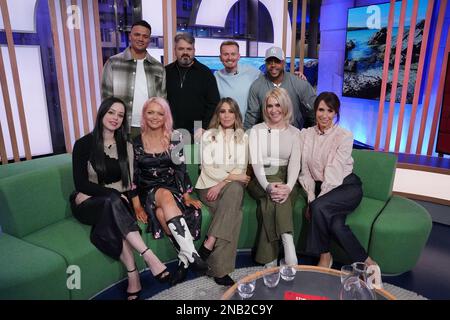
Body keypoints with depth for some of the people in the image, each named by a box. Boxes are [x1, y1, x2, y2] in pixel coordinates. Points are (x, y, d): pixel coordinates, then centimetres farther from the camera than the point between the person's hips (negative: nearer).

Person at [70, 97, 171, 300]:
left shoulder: (126, 146, 8)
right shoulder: (84, 144, -2)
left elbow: (129, 183, 6)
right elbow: (81, 184, -8)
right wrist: (112, 193, -20)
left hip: (116, 204, 3)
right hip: (87, 205, -2)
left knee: (111, 223, -34)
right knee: (112, 201, -37)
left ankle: (132, 274, -30)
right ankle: (150, 258, -41)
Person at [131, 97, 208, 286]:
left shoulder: (175, 138, 5)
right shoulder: (136, 141, 4)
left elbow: (181, 169, 3)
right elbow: (133, 175, 2)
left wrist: (186, 196, -6)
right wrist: (137, 205, -9)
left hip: (173, 188, 1)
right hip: (148, 192, 0)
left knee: (162, 213, -35)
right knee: (165, 196, -37)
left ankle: (184, 258, -26)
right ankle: (190, 253, -40)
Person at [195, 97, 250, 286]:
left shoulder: (243, 138, 12)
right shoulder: (208, 136, 6)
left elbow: (241, 168, 2)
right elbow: (208, 168, -4)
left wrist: (223, 183, -14)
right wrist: (232, 176, -14)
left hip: (232, 186, 2)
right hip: (210, 185, -2)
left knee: (235, 189, -35)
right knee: (233, 213, -31)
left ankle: (209, 244, -31)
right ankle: (220, 269, -25)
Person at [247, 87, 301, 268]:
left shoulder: (294, 132, 10)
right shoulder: (257, 130, 7)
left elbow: (295, 163, -5)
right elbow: (256, 161, -7)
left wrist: (288, 187, -27)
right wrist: (268, 186, -27)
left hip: (285, 182, 0)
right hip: (260, 182, 0)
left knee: (270, 203, -31)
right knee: (274, 198, -34)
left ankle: (269, 259, -26)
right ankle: (287, 243, -37)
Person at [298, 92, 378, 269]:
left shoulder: (344, 136, -8)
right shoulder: (305, 134, 4)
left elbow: (334, 172, -16)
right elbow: (305, 170, 0)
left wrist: (316, 201, -22)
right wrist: (311, 197, -11)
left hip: (347, 186, -3)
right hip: (321, 188, 3)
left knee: (319, 207, -32)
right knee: (335, 224, -28)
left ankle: (325, 257, -13)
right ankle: (364, 261, -9)